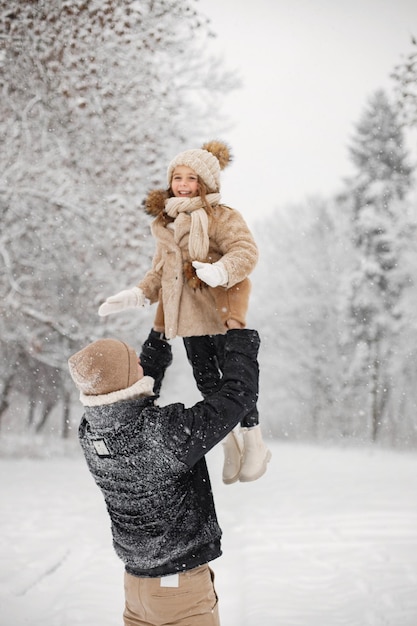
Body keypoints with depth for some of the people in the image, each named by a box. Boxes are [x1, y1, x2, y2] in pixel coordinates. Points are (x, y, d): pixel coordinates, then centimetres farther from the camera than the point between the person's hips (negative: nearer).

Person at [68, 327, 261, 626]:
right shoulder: (166, 431, -29)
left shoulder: (89, 432, -9)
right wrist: (241, 338, -3)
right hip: (181, 584, -7)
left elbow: (131, 398, 13)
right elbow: (240, 395, -18)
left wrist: (160, 336, 19)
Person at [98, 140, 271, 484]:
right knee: (205, 380, 11)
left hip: (222, 311, -7)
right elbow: (161, 267, 25)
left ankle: (254, 442, 12)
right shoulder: (165, 222, 16)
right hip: (188, 314, 7)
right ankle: (230, 446, 26)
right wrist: (139, 294, 14)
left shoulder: (222, 217, -8)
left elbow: (246, 251, -20)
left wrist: (221, 270, -38)